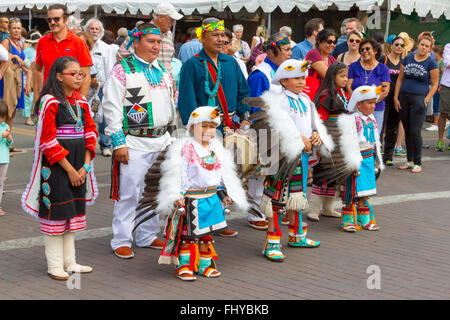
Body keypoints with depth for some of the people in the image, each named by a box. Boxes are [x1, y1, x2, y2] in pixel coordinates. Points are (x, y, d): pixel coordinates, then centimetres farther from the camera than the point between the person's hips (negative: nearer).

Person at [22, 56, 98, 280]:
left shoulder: (81, 102, 9)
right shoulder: (50, 102, -12)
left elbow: (90, 133, 8)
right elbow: (48, 141, -16)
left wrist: (85, 167, -3)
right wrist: (69, 169, -15)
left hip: (77, 164, 7)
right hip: (55, 165, -7)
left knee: (74, 210, 12)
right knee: (56, 211, -1)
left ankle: (69, 261, 21)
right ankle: (54, 265, 9)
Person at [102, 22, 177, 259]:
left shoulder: (163, 71, 15)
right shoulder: (122, 70, -7)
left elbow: (171, 104, 23)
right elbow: (111, 107, -10)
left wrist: (172, 135, 19)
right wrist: (118, 142, -14)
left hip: (161, 140, 7)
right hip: (134, 143, -7)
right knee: (129, 193, -5)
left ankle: (147, 236, 24)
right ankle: (121, 241, 6)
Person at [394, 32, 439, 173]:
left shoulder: (431, 63, -1)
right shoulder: (407, 59, 8)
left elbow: (434, 85, 1)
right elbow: (400, 79, 12)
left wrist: (426, 100, -10)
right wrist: (396, 97, 5)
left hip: (419, 99, -4)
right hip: (404, 98, 4)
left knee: (415, 131, -9)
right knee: (407, 131, 8)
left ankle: (417, 163, 0)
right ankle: (410, 161, 18)